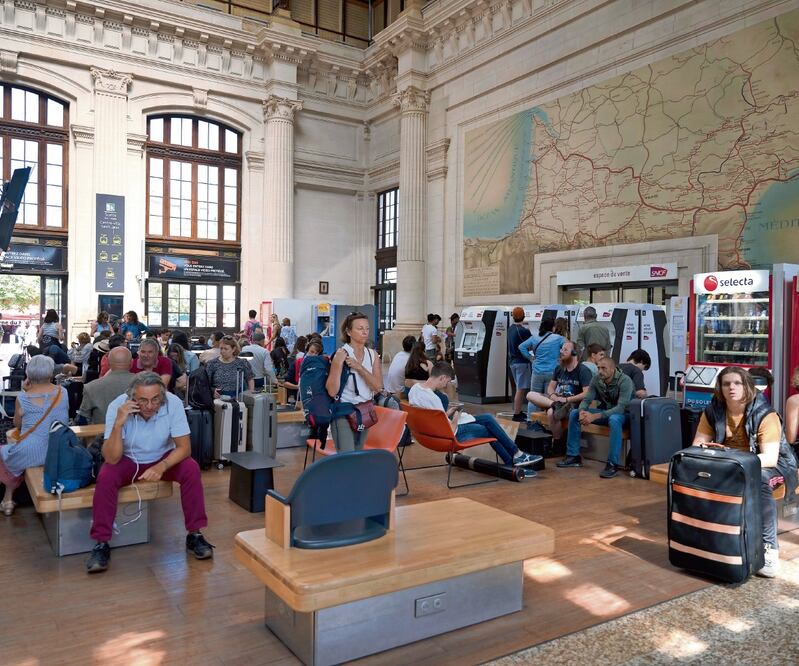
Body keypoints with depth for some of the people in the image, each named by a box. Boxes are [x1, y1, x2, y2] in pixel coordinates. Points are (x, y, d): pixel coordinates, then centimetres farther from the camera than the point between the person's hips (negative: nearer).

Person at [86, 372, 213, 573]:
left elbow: (184, 447, -21)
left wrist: (162, 467, -39)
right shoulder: (117, 406, -26)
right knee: (105, 477, -29)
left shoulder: (173, 403, -25)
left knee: (191, 469, -26)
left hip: (164, 458, 0)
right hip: (128, 460, 0)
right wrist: (118, 423, -43)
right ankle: (101, 544, -15)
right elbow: (112, 459, -29)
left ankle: (194, 534, -12)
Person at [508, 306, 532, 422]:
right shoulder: (524, 331, -17)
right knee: (521, 389, -3)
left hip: (512, 361, 8)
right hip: (522, 362, -8)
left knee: (520, 388, 18)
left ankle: (518, 411, 24)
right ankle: (517, 414, -2)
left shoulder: (510, 329, 6)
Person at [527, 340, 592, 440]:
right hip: (558, 400, 7)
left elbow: (587, 394, -16)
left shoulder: (583, 370, -6)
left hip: (573, 404, -7)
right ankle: (556, 405, -33)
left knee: (551, 412, -37)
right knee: (530, 395, -13)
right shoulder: (559, 368, 17)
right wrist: (554, 397, -9)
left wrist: (566, 400, -17)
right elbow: (551, 387, 15)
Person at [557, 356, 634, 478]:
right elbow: (586, 399, -7)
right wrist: (582, 412, -32)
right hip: (605, 412, 6)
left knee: (614, 419, -41)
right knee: (574, 413, -7)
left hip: (623, 414, -6)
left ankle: (612, 464, -34)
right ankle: (573, 456, -2)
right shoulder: (596, 379, -7)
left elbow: (621, 408, -32)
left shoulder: (625, 381, -23)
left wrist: (595, 416, -40)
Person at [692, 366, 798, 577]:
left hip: (765, 466, -3)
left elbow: (770, 458, -26)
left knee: (759, 479, -37)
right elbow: (697, 446, -6)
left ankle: (769, 547, -29)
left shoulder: (764, 414, -19)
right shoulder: (712, 411, -8)